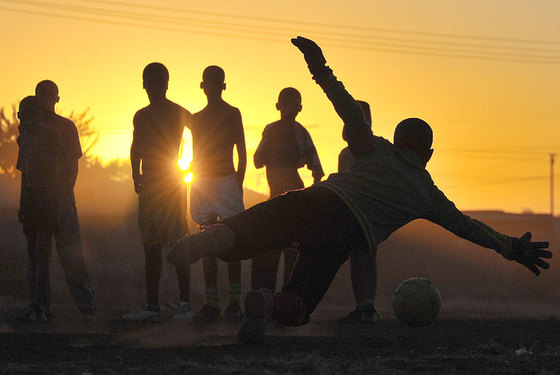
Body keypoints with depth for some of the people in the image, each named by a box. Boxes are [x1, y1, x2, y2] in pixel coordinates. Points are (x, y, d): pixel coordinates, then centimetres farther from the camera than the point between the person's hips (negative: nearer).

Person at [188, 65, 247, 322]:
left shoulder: (232, 114, 3)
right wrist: (195, 184, 11)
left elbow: (242, 154, 1)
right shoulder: (196, 119, 16)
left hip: (226, 181, -4)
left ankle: (234, 301, -3)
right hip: (202, 183, 4)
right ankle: (211, 303, 1)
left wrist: (238, 183, -8)